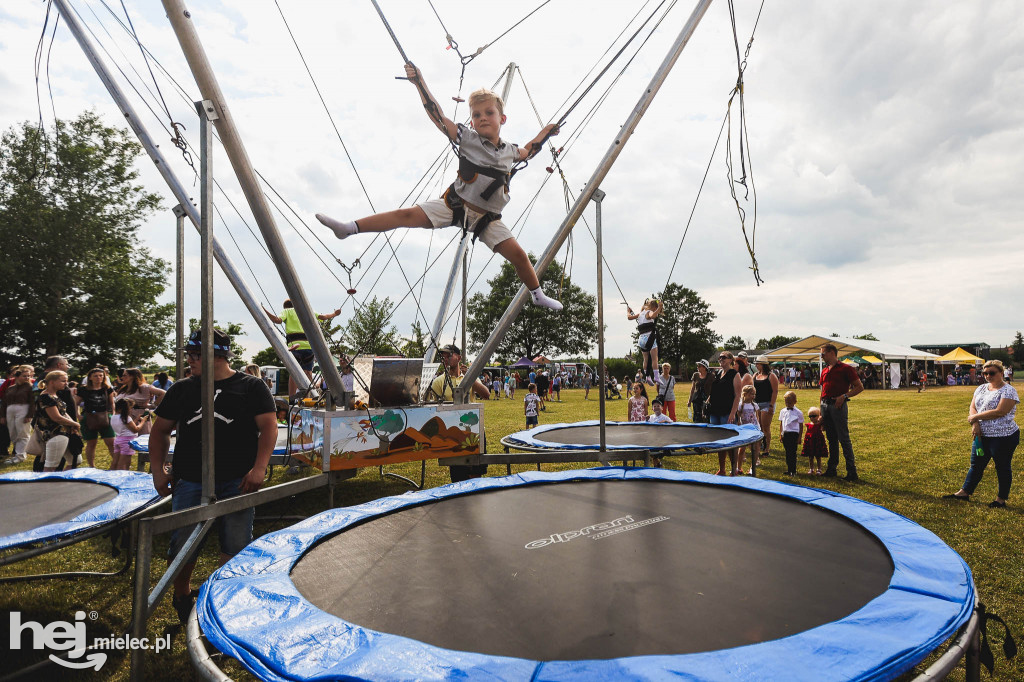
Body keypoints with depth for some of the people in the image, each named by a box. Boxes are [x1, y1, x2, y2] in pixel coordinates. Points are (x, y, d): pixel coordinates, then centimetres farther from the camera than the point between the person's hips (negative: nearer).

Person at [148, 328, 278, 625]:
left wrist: (258, 468, -16)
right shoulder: (182, 389, 12)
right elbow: (160, 430, 18)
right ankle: (181, 594, 34)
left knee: (235, 547, 1)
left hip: (236, 481, -3)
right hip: (189, 480, 3)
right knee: (183, 544, 6)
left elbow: (268, 427, -5)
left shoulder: (251, 386, 0)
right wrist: (158, 470, 6)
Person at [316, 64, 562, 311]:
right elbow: (437, 115, -12)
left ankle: (538, 295, 19)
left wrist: (543, 135, 20)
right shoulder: (467, 138, -5)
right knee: (409, 215, -16)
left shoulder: (510, 151, 4)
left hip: (487, 218, 2)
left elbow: (526, 152, 29)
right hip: (455, 205, -2)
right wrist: (419, 82, -19)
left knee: (518, 255, -4)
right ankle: (349, 227, -14)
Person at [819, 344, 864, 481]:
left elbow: (859, 387, -6)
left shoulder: (845, 368, -5)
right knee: (831, 439, 12)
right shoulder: (824, 371, 16)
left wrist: (844, 396, -18)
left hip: (838, 405, -7)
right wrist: (821, 413, 17)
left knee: (844, 438, -5)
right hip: (826, 405, 7)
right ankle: (831, 469, 17)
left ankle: (852, 471, 1)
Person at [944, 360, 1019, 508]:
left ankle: (1001, 499, 20)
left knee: (1002, 467, 7)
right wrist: (975, 424, -11)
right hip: (982, 435, 7)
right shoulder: (981, 388, 11)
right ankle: (965, 492, 22)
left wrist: (975, 417, -13)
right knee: (976, 465, 14)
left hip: (1003, 437, -7)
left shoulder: (1008, 391, -11)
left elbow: (999, 412, -21)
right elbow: (972, 408, 7)